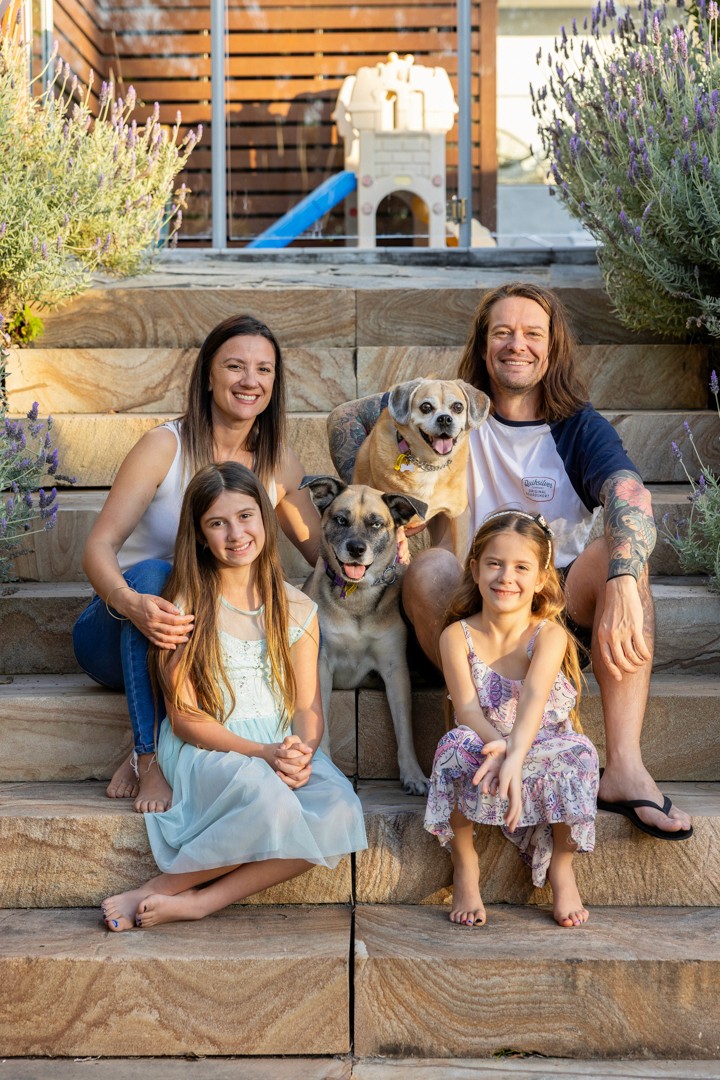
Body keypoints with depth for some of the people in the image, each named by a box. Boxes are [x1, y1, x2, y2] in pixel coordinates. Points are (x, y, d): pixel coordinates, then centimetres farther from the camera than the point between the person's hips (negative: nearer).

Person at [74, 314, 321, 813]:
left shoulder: (277, 461, 1)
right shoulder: (166, 446, -14)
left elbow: (326, 553, 6)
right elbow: (99, 547, -22)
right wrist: (133, 604, -44)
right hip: (119, 635, -4)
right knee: (153, 573, -35)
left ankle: (153, 751, -21)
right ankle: (150, 761, -34)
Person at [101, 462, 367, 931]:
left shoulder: (297, 608, 9)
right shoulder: (186, 608, -2)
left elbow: (308, 707, 7)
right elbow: (186, 718, -5)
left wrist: (302, 751, -17)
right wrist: (263, 753, -19)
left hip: (285, 751, 4)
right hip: (206, 752, -4)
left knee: (340, 811, -29)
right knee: (267, 798, -38)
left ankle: (196, 900, -24)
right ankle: (159, 895, -18)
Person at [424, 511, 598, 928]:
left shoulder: (550, 635, -11)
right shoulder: (458, 636, -8)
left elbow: (534, 697, -30)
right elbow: (468, 709, -18)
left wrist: (515, 757, -48)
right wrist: (497, 746, -40)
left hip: (541, 751, 0)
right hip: (485, 749, 0)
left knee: (578, 753, -31)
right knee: (456, 746, -31)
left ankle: (562, 867, -6)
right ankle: (465, 865, -11)